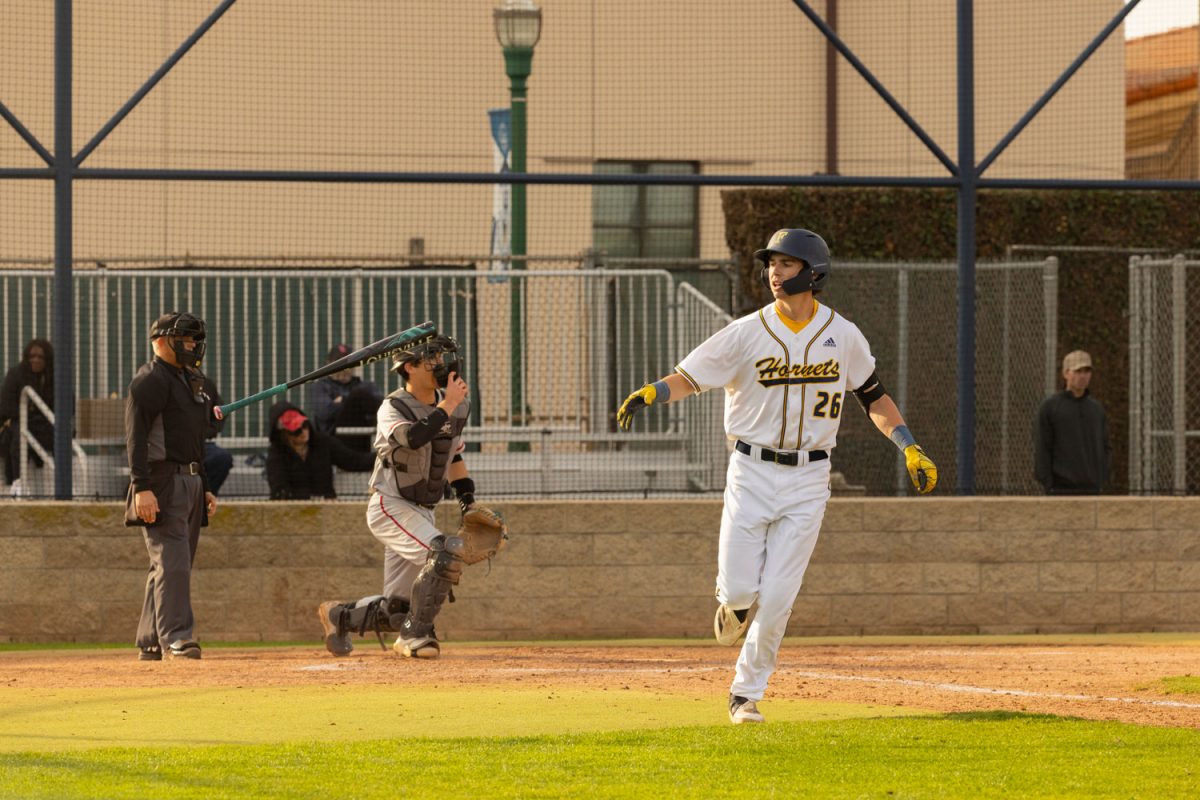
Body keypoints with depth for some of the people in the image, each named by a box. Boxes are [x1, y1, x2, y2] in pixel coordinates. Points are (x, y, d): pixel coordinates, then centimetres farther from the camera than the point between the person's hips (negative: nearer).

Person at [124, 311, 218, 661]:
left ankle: (150, 643, 13)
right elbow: (136, 436, -17)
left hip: (190, 483, 9)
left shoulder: (190, 381, 21)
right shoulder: (150, 380, -8)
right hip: (162, 484, -9)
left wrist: (205, 488, 22)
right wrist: (141, 487, -25)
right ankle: (175, 638, -18)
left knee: (173, 566, 9)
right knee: (172, 563, -15)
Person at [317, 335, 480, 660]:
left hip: (421, 511, 7)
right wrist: (446, 407, -29)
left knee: (396, 609, 6)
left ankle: (339, 615, 34)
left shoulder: (456, 406, 6)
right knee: (446, 553, -29)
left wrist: (467, 498, 12)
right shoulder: (393, 408, -15)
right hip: (390, 507, -7)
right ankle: (415, 634, -16)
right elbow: (413, 438, -36)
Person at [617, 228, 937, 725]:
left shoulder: (843, 336, 1)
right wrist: (649, 394, -26)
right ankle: (733, 603, 31)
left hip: (807, 482, 1)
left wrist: (910, 449, 3)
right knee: (739, 591, -7)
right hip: (751, 473, -1)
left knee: (776, 598, -5)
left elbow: (873, 396, 13)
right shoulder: (747, 334, -5)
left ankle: (746, 694, 10)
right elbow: (688, 378, -5)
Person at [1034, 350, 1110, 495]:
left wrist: (1102, 480, 3)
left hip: (1092, 489, 5)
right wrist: (1048, 485, -11)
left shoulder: (1096, 408, 13)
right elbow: (1041, 449, -5)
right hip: (1062, 489, -5)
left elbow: (1105, 448, 17)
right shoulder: (1049, 406, -2)